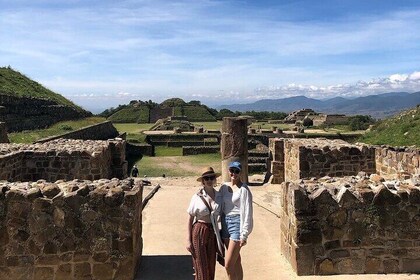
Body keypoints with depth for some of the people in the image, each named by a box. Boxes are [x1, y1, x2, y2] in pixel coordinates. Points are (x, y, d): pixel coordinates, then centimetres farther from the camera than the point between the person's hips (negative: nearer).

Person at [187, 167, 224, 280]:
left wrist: (220, 237, 7)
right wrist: (189, 240, -5)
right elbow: (190, 219, -3)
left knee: (211, 266, 11)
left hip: (213, 232, 3)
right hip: (199, 232, -3)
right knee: (201, 267, 3)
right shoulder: (197, 197, -8)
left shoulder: (219, 196, 0)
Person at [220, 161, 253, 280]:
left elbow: (247, 212, -12)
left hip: (237, 223, -6)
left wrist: (244, 234, -14)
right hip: (225, 222, 6)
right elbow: (219, 207, 11)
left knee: (228, 265, -5)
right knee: (236, 261, 16)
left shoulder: (243, 189, -11)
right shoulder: (224, 187, 7)